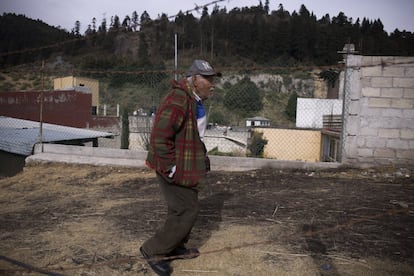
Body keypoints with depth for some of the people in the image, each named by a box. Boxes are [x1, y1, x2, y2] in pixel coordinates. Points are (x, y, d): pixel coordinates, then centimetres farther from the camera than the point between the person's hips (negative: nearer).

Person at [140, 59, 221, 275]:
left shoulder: (196, 100, 10)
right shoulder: (177, 101, -25)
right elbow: (159, 137, -29)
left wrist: (200, 157, 21)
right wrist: (171, 168, -24)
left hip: (188, 166, 10)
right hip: (176, 170, -10)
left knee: (186, 208, 20)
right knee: (187, 211, -3)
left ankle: (175, 248, 39)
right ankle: (153, 251, 14)